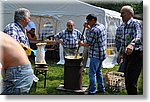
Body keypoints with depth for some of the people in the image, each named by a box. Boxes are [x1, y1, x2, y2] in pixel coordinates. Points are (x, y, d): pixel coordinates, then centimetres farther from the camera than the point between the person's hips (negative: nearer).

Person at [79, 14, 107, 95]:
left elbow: (89, 43, -16)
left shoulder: (94, 30, -21)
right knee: (99, 72, 19)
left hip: (95, 55, -10)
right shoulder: (102, 26, 9)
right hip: (102, 54, 10)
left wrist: (82, 44, 2)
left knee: (92, 73, -5)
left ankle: (92, 92, -2)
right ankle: (101, 89, 27)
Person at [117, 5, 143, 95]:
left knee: (130, 81, -14)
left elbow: (138, 36, -33)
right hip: (127, 55, 9)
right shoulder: (123, 26, 14)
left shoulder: (135, 23, -12)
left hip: (136, 54, -9)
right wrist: (120, 53, 29)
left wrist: (132, 44, -53)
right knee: (127, 80, 14)